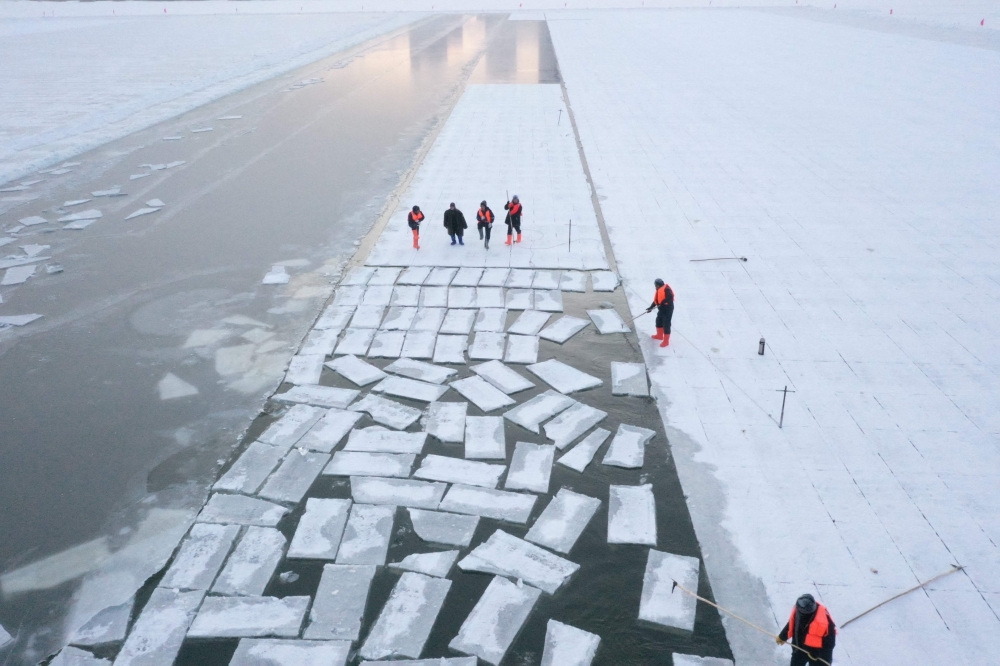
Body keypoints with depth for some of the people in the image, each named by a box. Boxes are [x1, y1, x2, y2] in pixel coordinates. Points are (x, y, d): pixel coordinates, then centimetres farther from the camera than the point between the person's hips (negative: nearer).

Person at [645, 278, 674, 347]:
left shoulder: (666, 289, -20)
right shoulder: (659, 291, 10)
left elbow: (670, 297, -34)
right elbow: (656, 301, 15)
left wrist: (662, 303, -35)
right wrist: (651, 307, 12)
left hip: (667, 310, -10)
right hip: (661, 310, 10)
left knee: (666, 325, -3)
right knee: (658, 322, 25)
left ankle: (666, 341, 7)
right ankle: (659, 335, 47)